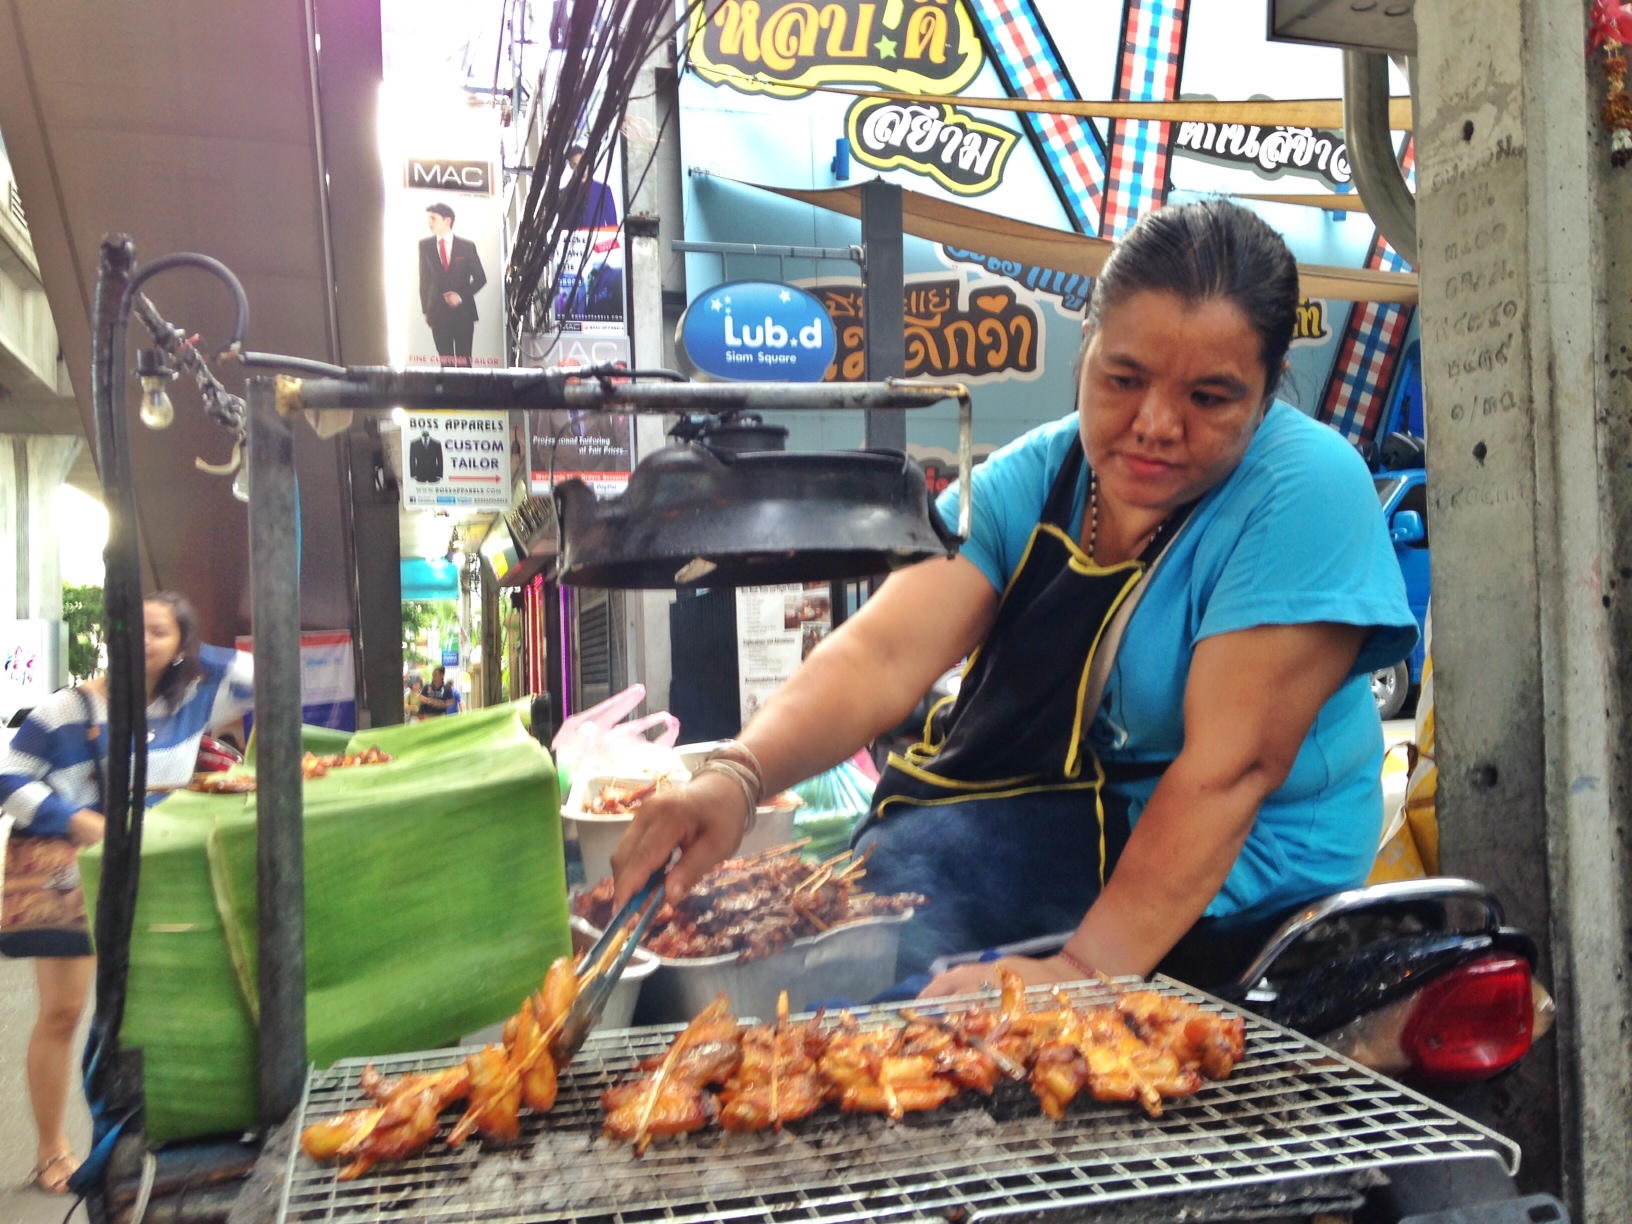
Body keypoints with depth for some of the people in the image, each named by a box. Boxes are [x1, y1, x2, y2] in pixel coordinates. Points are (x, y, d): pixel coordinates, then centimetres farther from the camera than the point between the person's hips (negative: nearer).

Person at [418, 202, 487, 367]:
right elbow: (424, 279, 9)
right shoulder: (425, 245, 7)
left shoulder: (467, 246, 2)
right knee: (445, 360, 1)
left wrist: (461, 296, -10)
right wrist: (425, 309, 5)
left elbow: (480, 278, 4)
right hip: (438, 312, 1)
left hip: (463, 310, -1)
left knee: (464, 359, 0)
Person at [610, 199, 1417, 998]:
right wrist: (736, 776, -32)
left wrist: (1086, 972, -31)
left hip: (1227, 877, -4)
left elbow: (1231, 767, -23)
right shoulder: (1031, 478, -2)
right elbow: (883, 654, -15)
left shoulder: (1307, 493, -16)